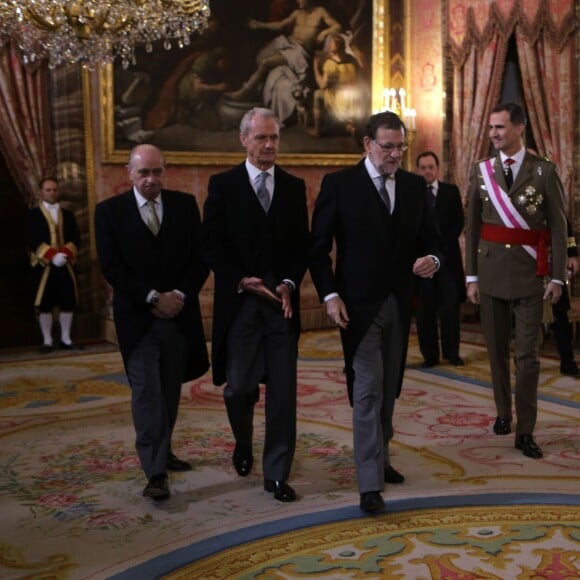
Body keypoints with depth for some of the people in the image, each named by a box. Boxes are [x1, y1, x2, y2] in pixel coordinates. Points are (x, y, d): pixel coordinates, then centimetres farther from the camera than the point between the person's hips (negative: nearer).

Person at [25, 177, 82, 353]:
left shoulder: (68, 215, 15)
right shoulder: (33, 215, 5)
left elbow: (75, 239, 5)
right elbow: (32, 241, -7)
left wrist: (65, 254, -14)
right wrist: (52, 256, -19)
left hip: (66, 266, 3)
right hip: (43, 266, -3)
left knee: (68, 303, 3)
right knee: (45, 305, -1)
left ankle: (66, 339, 12)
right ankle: (47, 341, 7)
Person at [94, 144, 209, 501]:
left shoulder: (185, 205, 6)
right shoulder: (109, 211, 0)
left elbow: (200, 257, 3)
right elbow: (112, 267, -7)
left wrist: (180, 294, -11)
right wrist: (153, 297, -14)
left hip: (179, 314, 3)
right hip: (137, 316, -3)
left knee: (170, 390, 12)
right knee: (147, 391, -7)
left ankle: (163, 450, 29)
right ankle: (156, 472, -8)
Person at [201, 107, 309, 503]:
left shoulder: (294, 187, 10)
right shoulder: (223, 184, 2)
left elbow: (302, 245, 8)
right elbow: (211, 245, -2)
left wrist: (289, 284, -8)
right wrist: (242, 281, -13)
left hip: (282, 302, 2)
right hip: (239, 302, -2)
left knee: (283, 391, 1)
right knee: (240, 386, 4)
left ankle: (277, 473, 12)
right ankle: (244, 445, 35)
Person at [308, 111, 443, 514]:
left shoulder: (415, 185, 6)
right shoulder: (339, 184, -7)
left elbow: (431, 238, 7)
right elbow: (319, 247, -6)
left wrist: (432, 259, -16)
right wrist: (330, 294, -16)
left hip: (399, 303, 5)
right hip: (359, 304, -5)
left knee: (389, 389, 15)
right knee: (368, 390, -7)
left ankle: (380, 458, 33)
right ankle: (371, 483, -2)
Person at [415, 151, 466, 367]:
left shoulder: (451, 191, 9)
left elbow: (458, 222, 5)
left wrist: (441, 244, -6)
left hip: (447, 256, 1)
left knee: (450, 307, -1)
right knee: (425, 309, 1)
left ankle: (451, 352, 10)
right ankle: (430, 355, 7)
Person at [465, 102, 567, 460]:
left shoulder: (544, 171, -2)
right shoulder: (481, 171, 5)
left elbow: (559, 227, -1)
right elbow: (472, 227, 6)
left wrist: (557, 277, -5)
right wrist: (471, 276, 3)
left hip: (529, 274, -3)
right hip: (491, 272, 3)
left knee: (528, 354, -2)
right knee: (497, 349, 12)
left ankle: (525, 432, 5)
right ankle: (503, 413, 30)